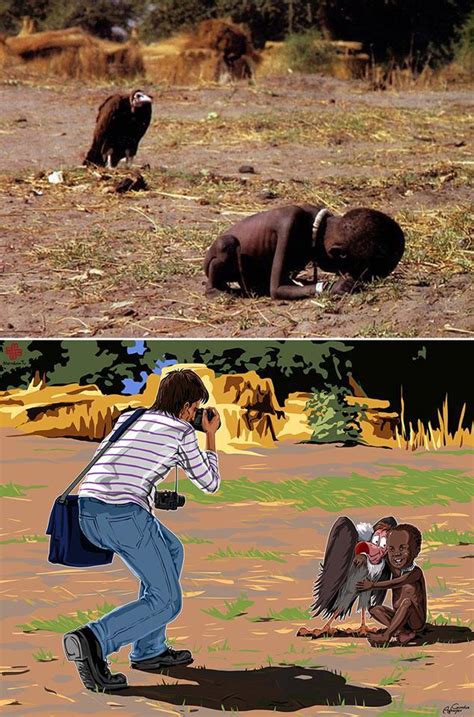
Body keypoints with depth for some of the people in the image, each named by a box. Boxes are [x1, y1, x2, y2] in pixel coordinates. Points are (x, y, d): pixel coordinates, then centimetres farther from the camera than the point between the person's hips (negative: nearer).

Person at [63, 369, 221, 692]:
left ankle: (150, 650, 25)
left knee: (172, 550, 28)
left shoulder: (128, 417, 23)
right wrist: (211, 436, 31)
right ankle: (93, 640, -21)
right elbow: (210, 483, 18)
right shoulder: (182, 431, 7)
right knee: (166, 602, 4)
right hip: (126, 515, -7)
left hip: (88, 512, 7)